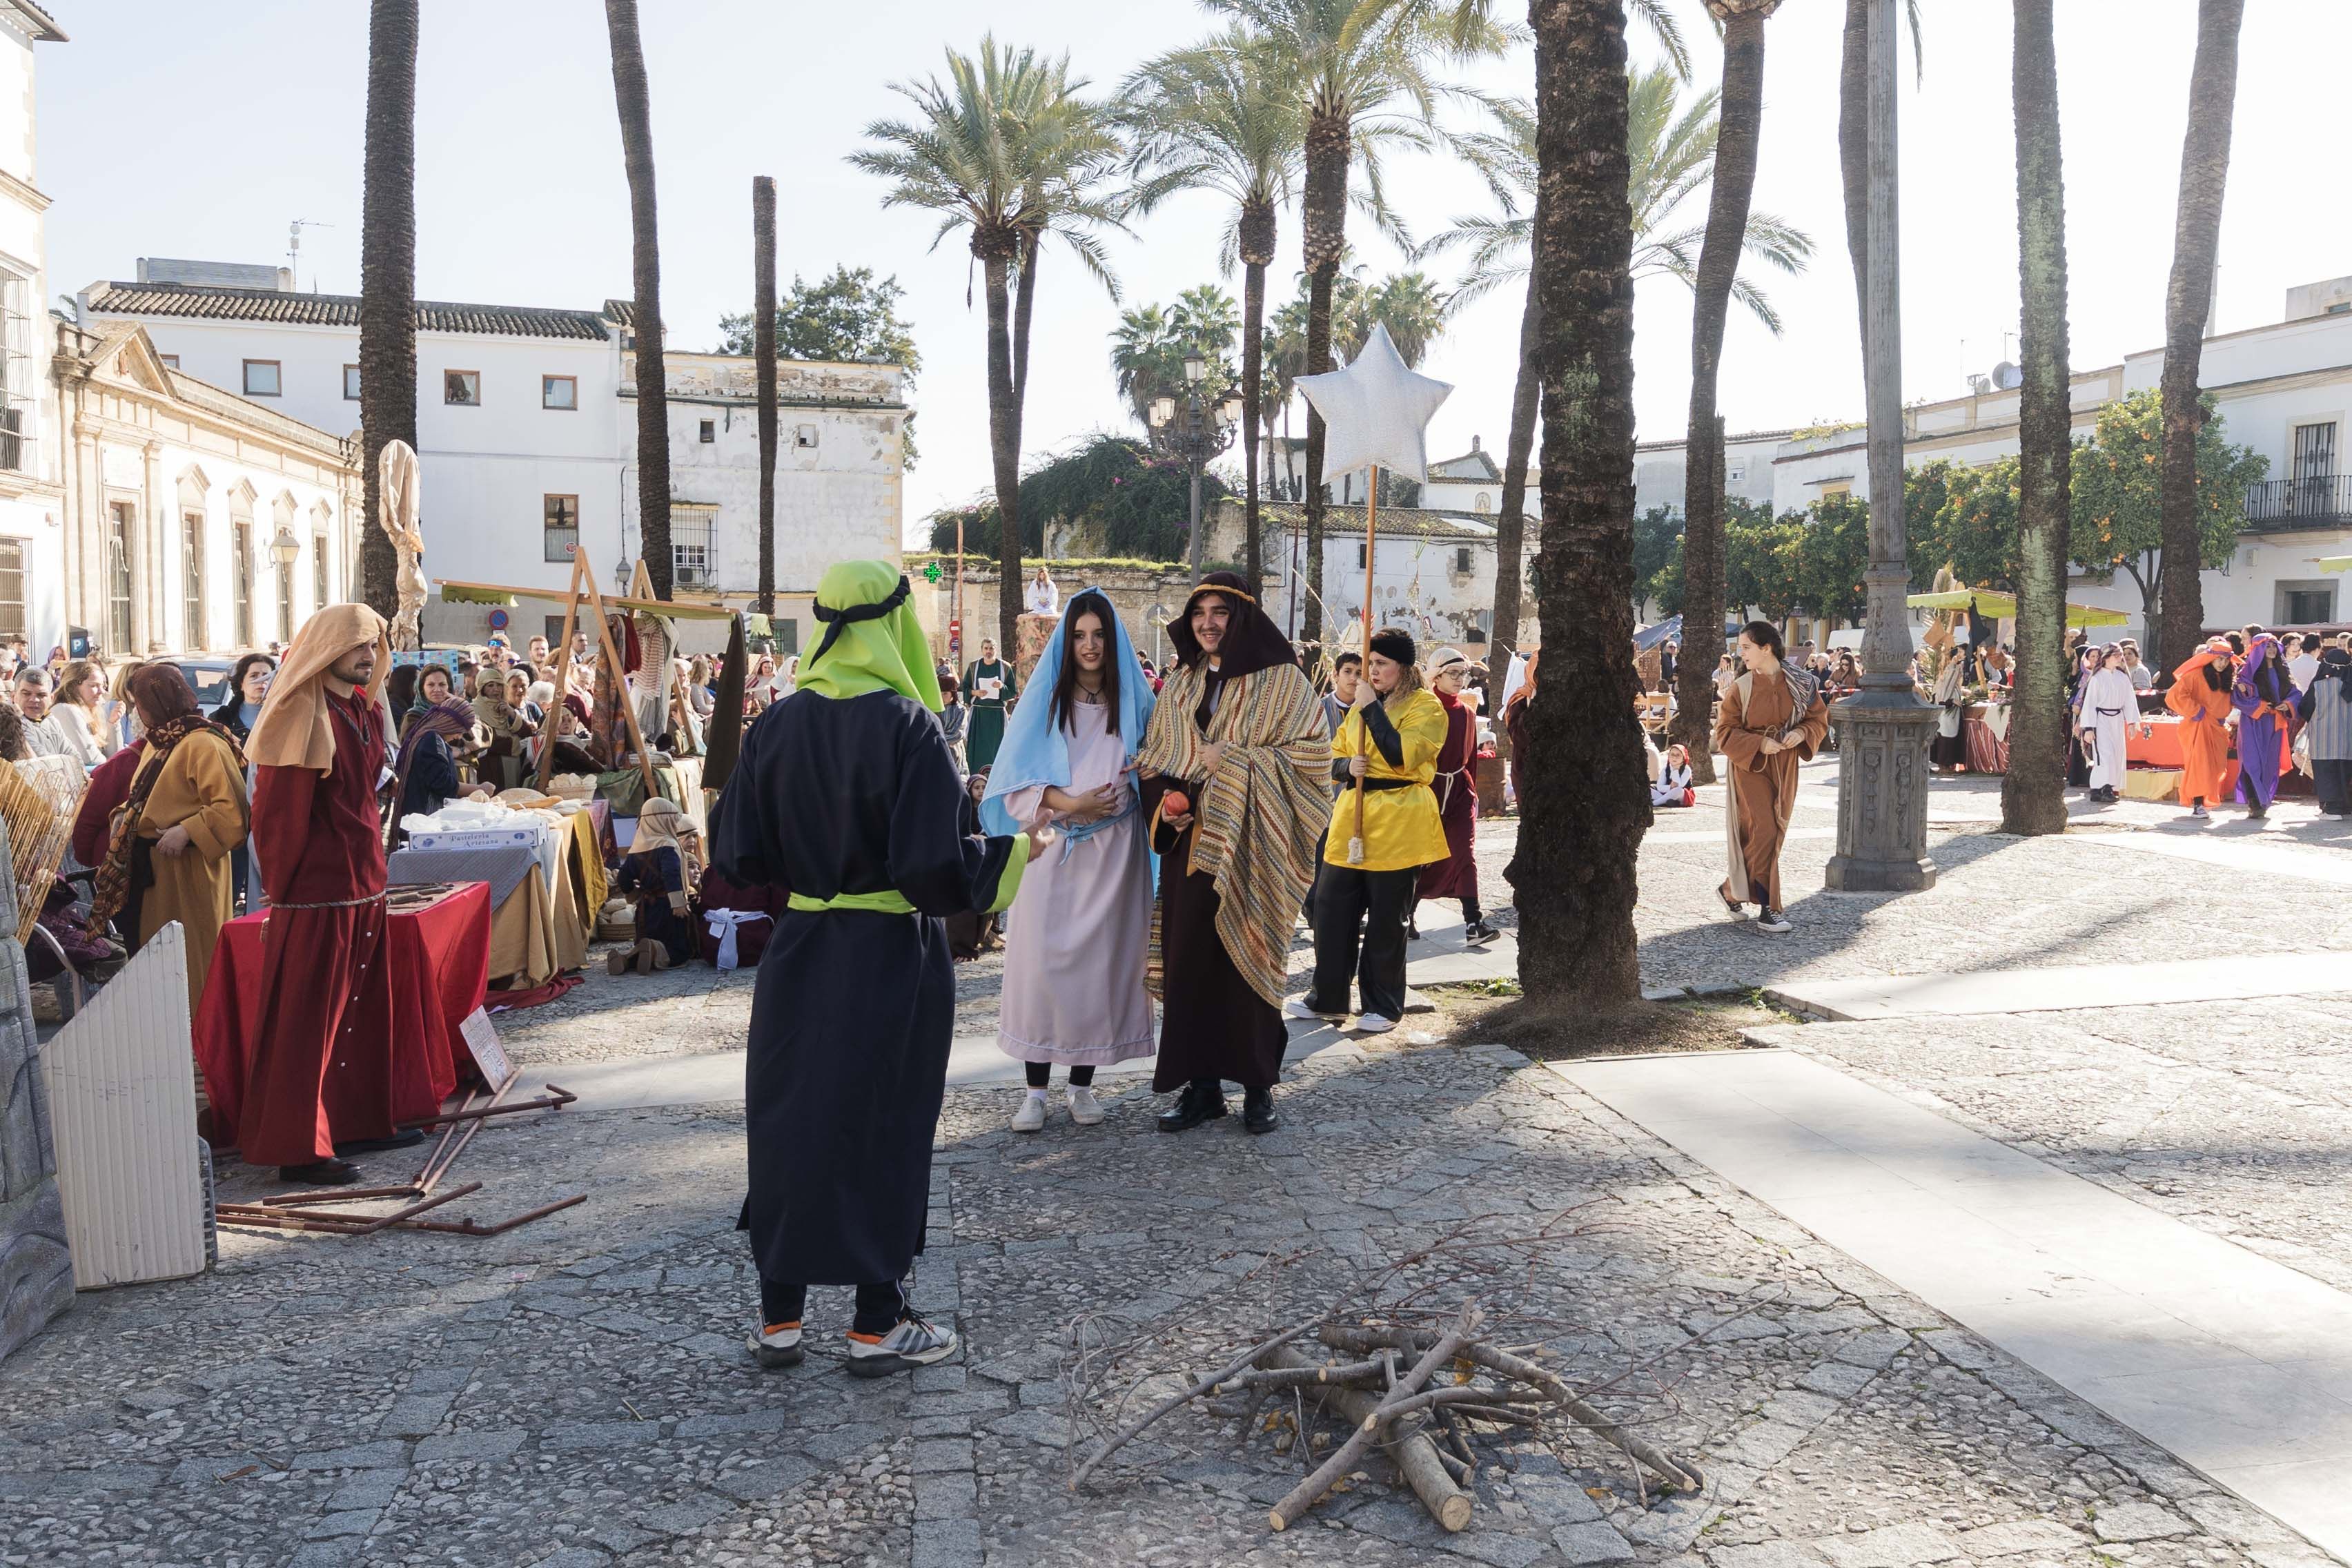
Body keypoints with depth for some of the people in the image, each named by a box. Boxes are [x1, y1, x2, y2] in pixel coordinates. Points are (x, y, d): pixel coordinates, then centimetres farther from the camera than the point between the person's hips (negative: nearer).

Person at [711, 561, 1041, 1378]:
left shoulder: (778, 723, -1)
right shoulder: (905, 723, -16)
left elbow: (739, 853, 2)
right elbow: (936, 865, -20)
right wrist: (1015, 852, -4)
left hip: (800, 951, 4)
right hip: (889, 957, -4)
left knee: (790, 1121, 13)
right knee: (881, 1126, 8)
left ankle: (778, 1319, 21)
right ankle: (877, 1325, 17)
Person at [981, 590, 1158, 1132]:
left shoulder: (1134, 703, 7)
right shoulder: (1043, 703, 3)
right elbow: (1016, 782, -2)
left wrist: (1133, 786, -9)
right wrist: (1069, 803, -15)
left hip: (1113, 851, 1)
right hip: (1051, 848, -1)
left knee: (1101, 959, 2)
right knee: (1042, 959, -5)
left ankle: (1082, 1083, 13)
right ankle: (1035, 1088, 3)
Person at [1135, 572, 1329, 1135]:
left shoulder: (1282, 682, -2)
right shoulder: (1179, 687, 12)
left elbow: (1311, 755, -9)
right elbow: (1154, 761, 17)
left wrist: (1237, 762, -16)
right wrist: (1165, 803, -3)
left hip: (1250, 849, -4)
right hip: (1189, 842, 4)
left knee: (1249, 958, -1)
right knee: (1189, 958, 3)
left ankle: (1258, 1084, 12)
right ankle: (1201, 1083, 13)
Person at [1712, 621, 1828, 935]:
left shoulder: (1800, 683, -1)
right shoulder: (1740, 688, -6)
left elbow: (1819, 719, 7)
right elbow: (1724, 733, -5)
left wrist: (1801, 733, -14)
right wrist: (1759, 744, -19)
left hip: (1784, 770, 3)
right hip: (1750, 768, -3)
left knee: (1774, 834, 7)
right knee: (1764, 832, -10)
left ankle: (1732, 890, 24)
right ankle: (1767, 909, -5)